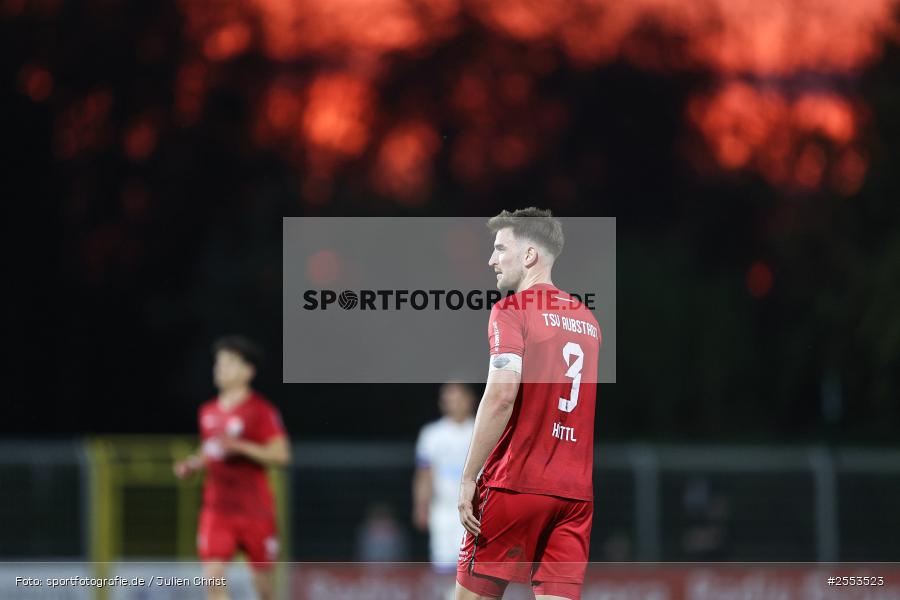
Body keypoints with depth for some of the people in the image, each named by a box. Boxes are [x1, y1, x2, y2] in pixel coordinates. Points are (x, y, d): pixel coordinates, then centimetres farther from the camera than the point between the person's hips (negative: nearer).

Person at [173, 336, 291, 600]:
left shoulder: (261, 410, -8)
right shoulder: (208, 412, 11)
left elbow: (281, 455, -13)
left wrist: (240, 446, -23)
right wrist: (192, 464, 5)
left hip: (255, 509, -4)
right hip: (216, 508, 4)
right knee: (213, 577, -13)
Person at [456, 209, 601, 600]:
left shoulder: (511, 311, -5)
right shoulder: (587, 319, 16)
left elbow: (502, 395, -17)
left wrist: (468, 478, -14)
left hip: (515, 482, -6)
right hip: (577, 491, 6)